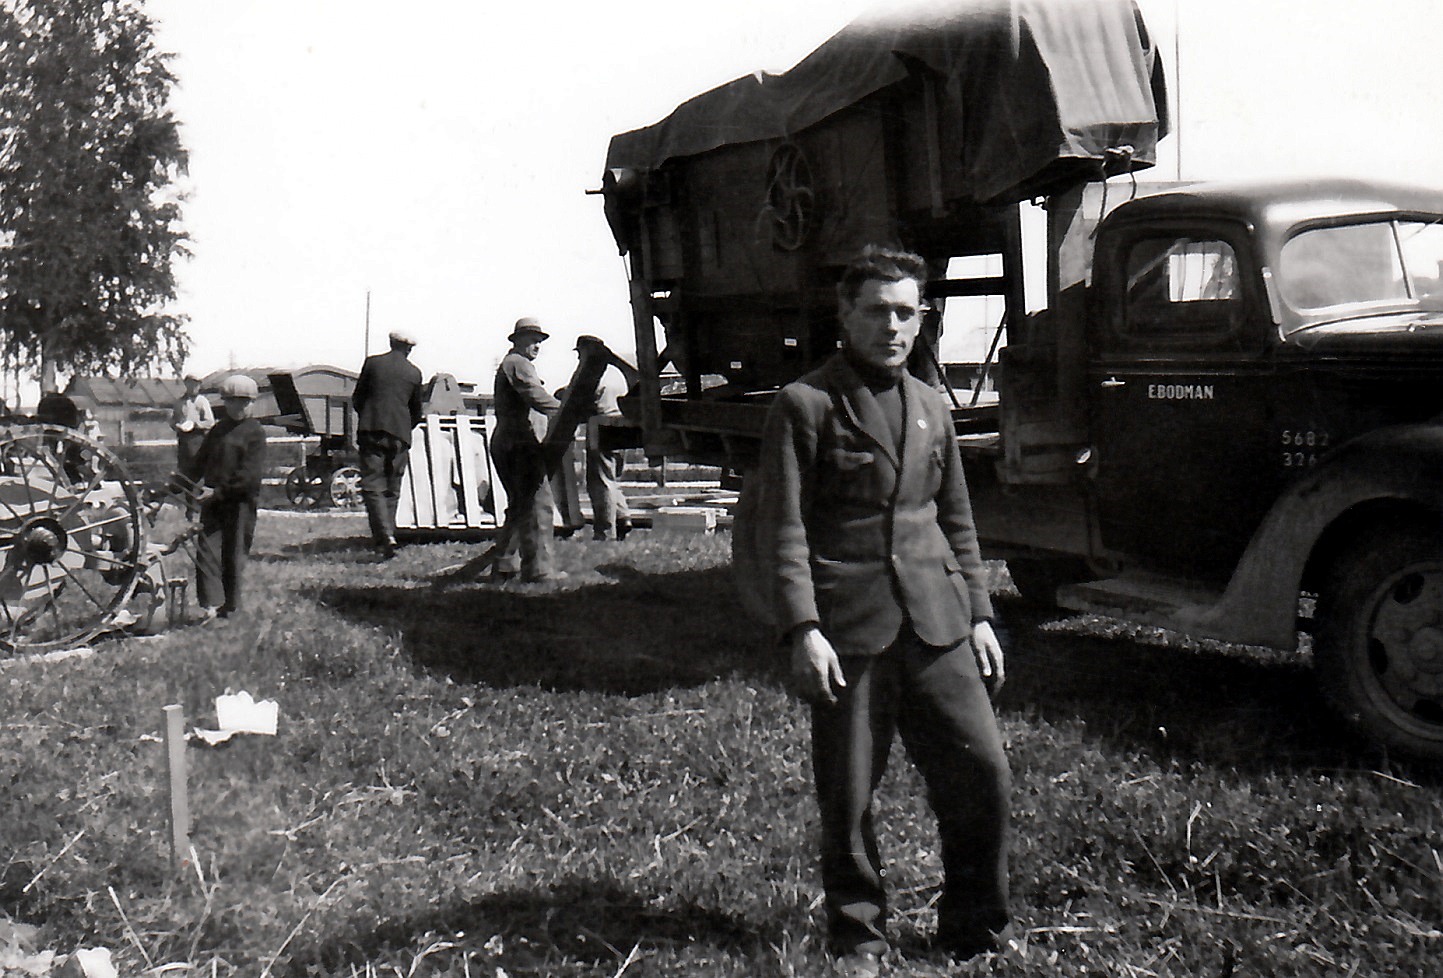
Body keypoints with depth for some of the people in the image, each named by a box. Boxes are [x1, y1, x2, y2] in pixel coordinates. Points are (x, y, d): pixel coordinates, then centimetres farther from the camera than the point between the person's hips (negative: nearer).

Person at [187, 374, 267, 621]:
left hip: (240, 501, -5)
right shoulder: (217, 429, 15)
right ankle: (210, 603, -8)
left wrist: (219, 492, -17)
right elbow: (200, 462, 20)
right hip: (212, 500, 5)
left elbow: (250, 473, -12)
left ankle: (230, 607, 12)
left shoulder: (255, 432, -3)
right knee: (206, 549, -6)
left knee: (234, 554, 2)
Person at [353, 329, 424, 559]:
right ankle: (383, 538, 11)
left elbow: (357, 398, 8)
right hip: (400, 436, 2)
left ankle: (385, 536, -21)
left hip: (372, 430, -2)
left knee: (372, 486, -5)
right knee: (392, 489, 11)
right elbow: (417, 412, 14)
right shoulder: (414, 373, 8)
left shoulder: (372, 363, 4)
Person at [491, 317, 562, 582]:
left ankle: (505, 565, 16)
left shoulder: (507, 364, 27)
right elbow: (536, 397, -21)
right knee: (537, 504, -11)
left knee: (520, 506, 16)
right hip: (522, 444, -11)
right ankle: (537, 568, -12)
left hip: (506, 444, 11)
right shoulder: (518, 364, -6)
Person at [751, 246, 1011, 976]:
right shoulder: (803, 406, -2)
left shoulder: (932, 408, 16)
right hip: (848, 629, -4)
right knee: (847, 795, 3)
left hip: (934, 622, 5)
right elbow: (782, 531, -7)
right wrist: (803, 630, -15)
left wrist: (979, 615, 16)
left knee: (984, 771, 1)